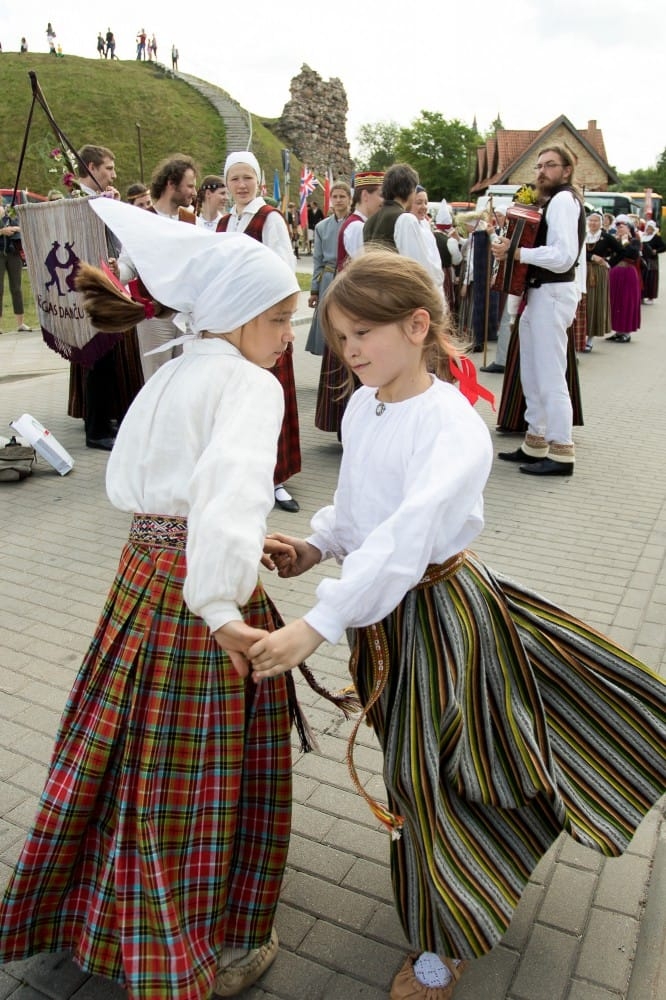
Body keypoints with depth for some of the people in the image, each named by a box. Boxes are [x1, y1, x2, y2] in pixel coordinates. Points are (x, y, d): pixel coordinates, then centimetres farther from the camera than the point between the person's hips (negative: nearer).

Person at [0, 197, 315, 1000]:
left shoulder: (173, 374, 12)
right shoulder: (250, 383, -14)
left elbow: (126, 484, 14)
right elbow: (230, 486, -31)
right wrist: (221, 606, -31)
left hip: (142, 569, 8)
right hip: (196, 588, -8)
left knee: (139, 752, 24)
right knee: (204, 771, 8)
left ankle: (100, 917, 48)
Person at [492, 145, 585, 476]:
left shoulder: (563, 200, -11)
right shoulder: (552, 201, 20)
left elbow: (563, 256, -22)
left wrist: (516, 252, -20)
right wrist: (512, 245, 6)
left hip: (552, 294, -11)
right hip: (540, 293, 11)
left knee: (550, 377, -9)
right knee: (533, 375, 14)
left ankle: (561, 454, -3)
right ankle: (535, 444, 23)